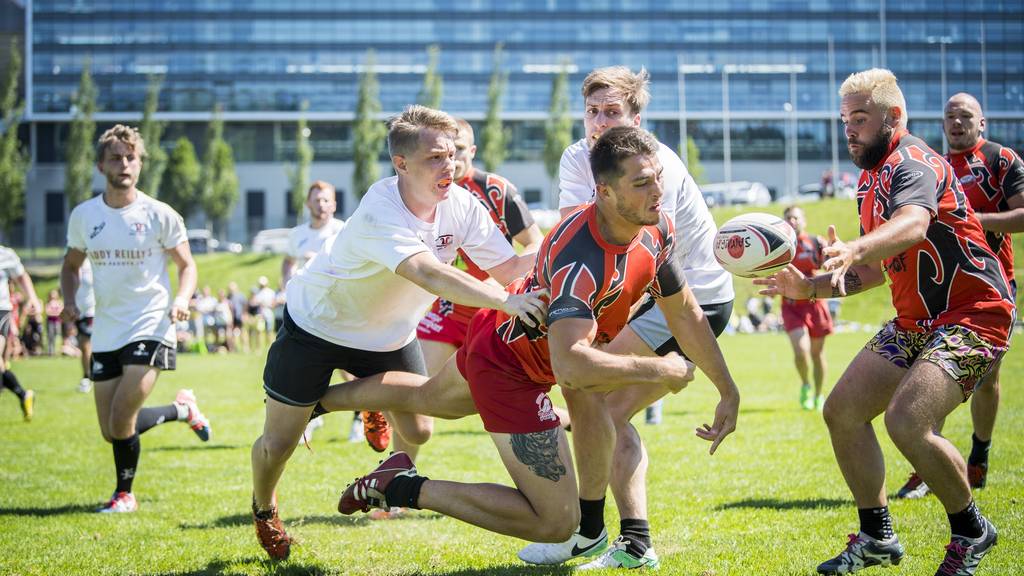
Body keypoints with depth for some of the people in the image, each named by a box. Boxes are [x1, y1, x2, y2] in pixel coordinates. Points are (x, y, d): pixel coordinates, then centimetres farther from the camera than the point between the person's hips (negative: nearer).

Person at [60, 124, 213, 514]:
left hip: (150, 329, -5)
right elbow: (71, 265, 17)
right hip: (105, 334, 5)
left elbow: (187, 266, 3)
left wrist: (182, 299, -18)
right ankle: (182, 410, 32)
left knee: (121, 423, -15)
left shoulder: (160, 215, -6)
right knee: (111, 433, 7)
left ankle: (124, 494, 12)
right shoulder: (83, 215, 4)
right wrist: (70, 301, -2)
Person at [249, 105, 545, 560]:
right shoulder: (380, 212, -37)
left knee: (416, 432, 1)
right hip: (317, 322, -5)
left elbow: (506, 267, -16)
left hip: (389, 333, 6)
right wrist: (506, 301, -61)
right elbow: (428, 273, -52)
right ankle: (264, 508, 34)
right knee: (279, 442, 1)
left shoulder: (461, 204, -16)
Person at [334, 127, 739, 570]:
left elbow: (684, 310, 2)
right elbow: (569, 365, -50)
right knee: (556, 523, -11)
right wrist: (658, 370, -37)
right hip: (508, 371, -9)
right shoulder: (580, 255, -40)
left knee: (422, 399, 37)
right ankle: (406, 488, -4)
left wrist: (729, 392, 6)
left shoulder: (656, 227, -14)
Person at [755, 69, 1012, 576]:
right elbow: (878, 269, 21)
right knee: (842, 410, 3)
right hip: (915, 320, 10)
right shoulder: (872, 177, 12)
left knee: (906, 419, -27)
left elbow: (913, 224, -42)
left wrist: (852, 249, -60)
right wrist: (811, 287, 9)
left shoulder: (914, 163, -18)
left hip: (973, 314, -10)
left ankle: (971, 532, -3)